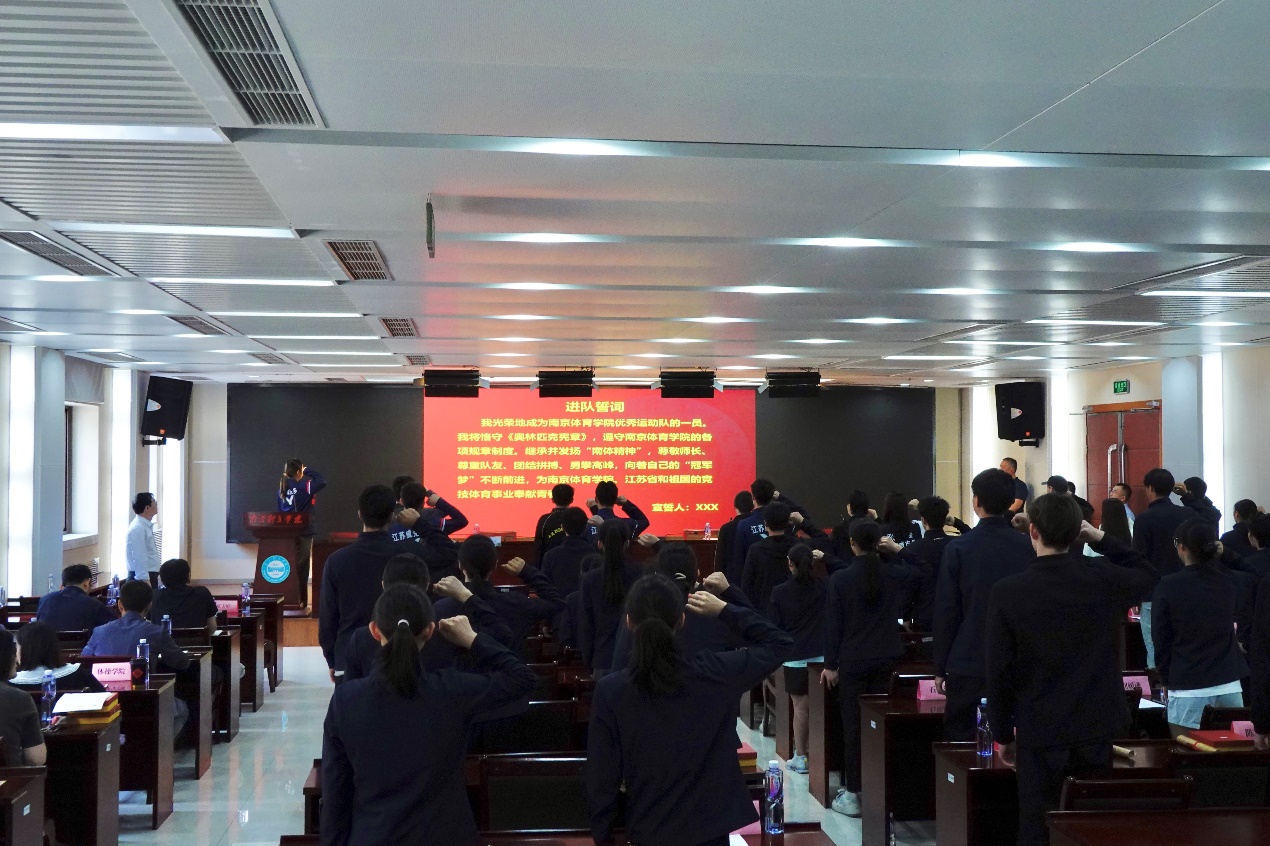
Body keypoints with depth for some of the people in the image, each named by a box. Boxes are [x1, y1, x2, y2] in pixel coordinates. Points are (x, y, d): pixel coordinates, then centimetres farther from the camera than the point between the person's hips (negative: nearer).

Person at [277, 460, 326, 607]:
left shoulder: (282, 487, 7)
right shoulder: (303, 485, -13)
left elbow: (280, 509, 12)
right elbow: (322, 482, -15)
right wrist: (308, 471, -3)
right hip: (303, 531, -6)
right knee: (302, 566, 1)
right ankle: (300, 600, 2)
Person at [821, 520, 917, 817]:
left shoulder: (840, 579, -12)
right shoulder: (895, 574, -5)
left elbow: (833, 625, -9)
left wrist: (830, 664, -1)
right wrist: (897, 549, 8)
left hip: (853, 660, -3)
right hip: (887, 659, 3)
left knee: (853, 725, 3)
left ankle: (853, 794, 6)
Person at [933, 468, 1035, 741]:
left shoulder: (959, 548, -9)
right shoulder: (1029, 547, -1)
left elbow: (946, 612, -7)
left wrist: (940, 668, 1)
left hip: (968, 665, -3)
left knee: (961, 742, 6)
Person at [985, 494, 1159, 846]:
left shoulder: (1007, 592, -13)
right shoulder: (1103, 577, -7)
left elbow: (1000, 672, -9)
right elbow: (1147, 573, 18)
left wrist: (1003, 734, 3)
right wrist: (1100, 538, 11)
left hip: (1040, 732, -2)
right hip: (1097, 727, 3)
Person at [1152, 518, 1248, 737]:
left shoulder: (1168, 586, -10)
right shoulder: (1230, 583, 2)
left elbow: (1161, 641, -4)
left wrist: (1167, 680, 10)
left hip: (1189, 690, -4)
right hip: (1229, 686, 4)